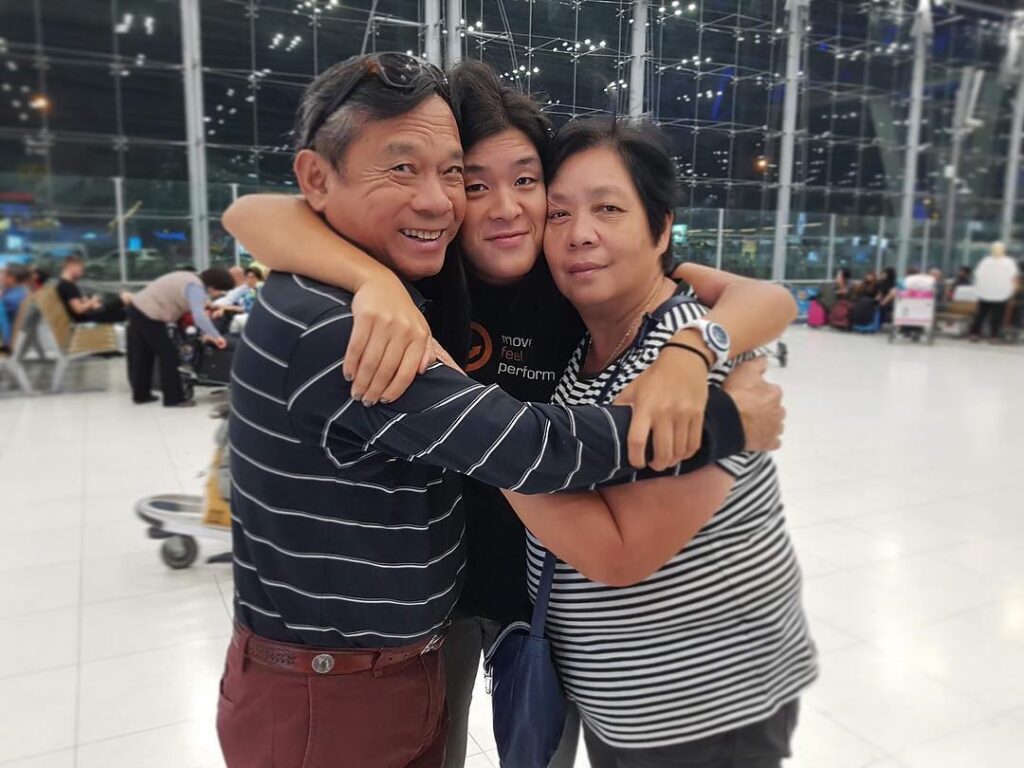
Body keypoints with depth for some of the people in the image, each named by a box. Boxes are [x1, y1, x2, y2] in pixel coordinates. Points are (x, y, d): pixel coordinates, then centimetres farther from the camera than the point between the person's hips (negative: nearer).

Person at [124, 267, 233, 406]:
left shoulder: (194, 281, 12)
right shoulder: (195, 287, -20)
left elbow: (197, 311, 17)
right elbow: (199, 316, -34)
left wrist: (204, 333, 8)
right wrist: (216, 336, -30)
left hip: (138, 308, 10)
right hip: (148, 315, -10)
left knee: (143, 355, 18)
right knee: (168, 354, -3)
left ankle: (140, 395, 30)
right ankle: (174, 398, 2)